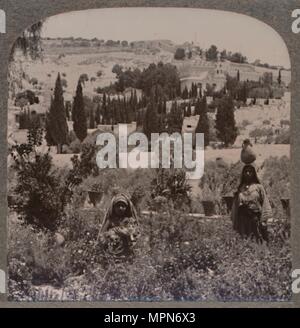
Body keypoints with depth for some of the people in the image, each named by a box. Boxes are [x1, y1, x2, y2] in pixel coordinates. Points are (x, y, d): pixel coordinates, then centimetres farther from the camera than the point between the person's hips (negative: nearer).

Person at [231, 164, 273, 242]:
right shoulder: (240, 189, 11)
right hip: (243, 220, 3)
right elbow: (235, 206, 13)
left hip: (255, 218, -3)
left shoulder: (258, 187, 3)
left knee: (258, 241, -9)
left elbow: (265, 204, -1)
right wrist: (235, 223, 9)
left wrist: (263, 220, -10)